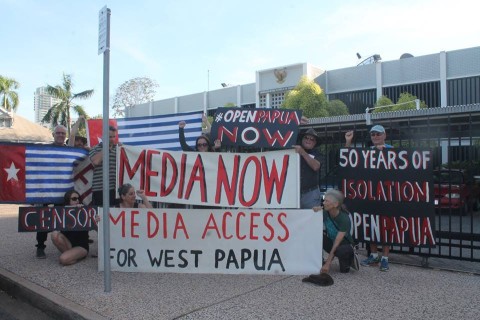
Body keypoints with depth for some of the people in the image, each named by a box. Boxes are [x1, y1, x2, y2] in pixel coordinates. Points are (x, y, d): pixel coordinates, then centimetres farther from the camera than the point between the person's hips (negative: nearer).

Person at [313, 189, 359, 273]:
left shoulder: (344, 219, -28)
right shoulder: (325, 213, -14)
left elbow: (337, 243, -31)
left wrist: (327, 264, -34)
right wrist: (317, 210, -23)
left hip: (345, 244, -4)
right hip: (331, 241, 5)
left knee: (341, 251, -39)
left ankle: (348, 259, -4)